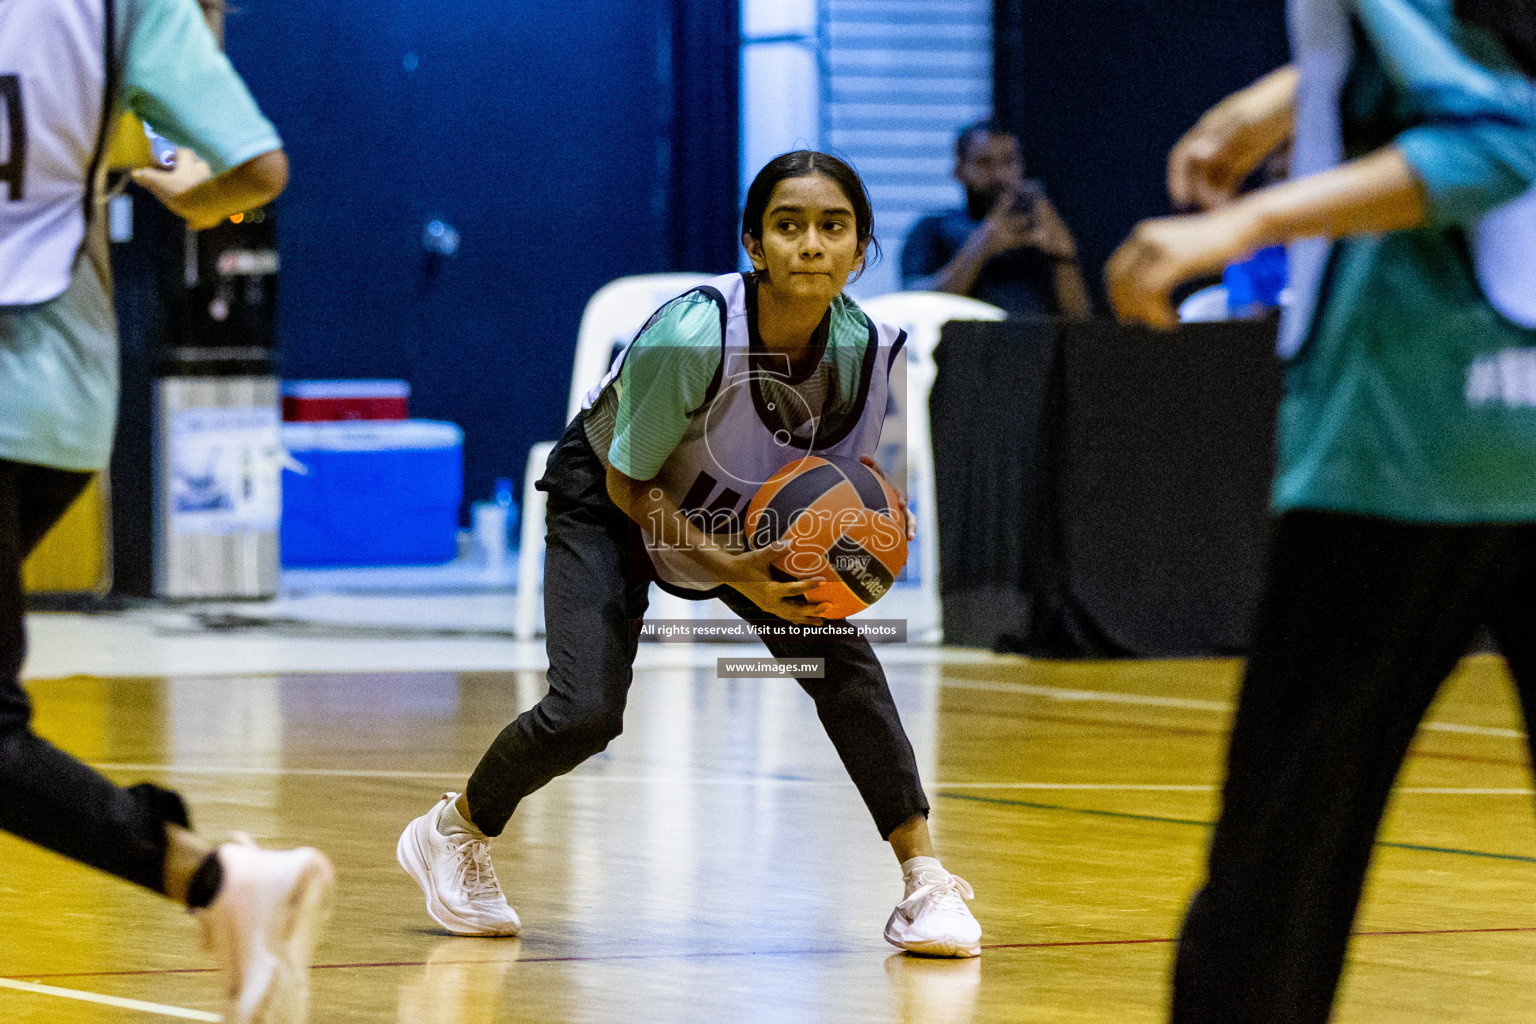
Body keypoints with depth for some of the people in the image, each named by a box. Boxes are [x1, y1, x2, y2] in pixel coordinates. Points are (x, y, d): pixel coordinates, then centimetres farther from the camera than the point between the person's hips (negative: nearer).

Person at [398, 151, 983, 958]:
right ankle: (452, 831, 14)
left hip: (744, 513, 4)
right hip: (607, 500, -4)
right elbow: (628, 482, -24)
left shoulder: (866, 349, -24)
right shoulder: (692, 334, -37)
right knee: (584, 712, -16)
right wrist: (728, 568, -34)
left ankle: (924, 881, -10)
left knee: (840, 655, -17)